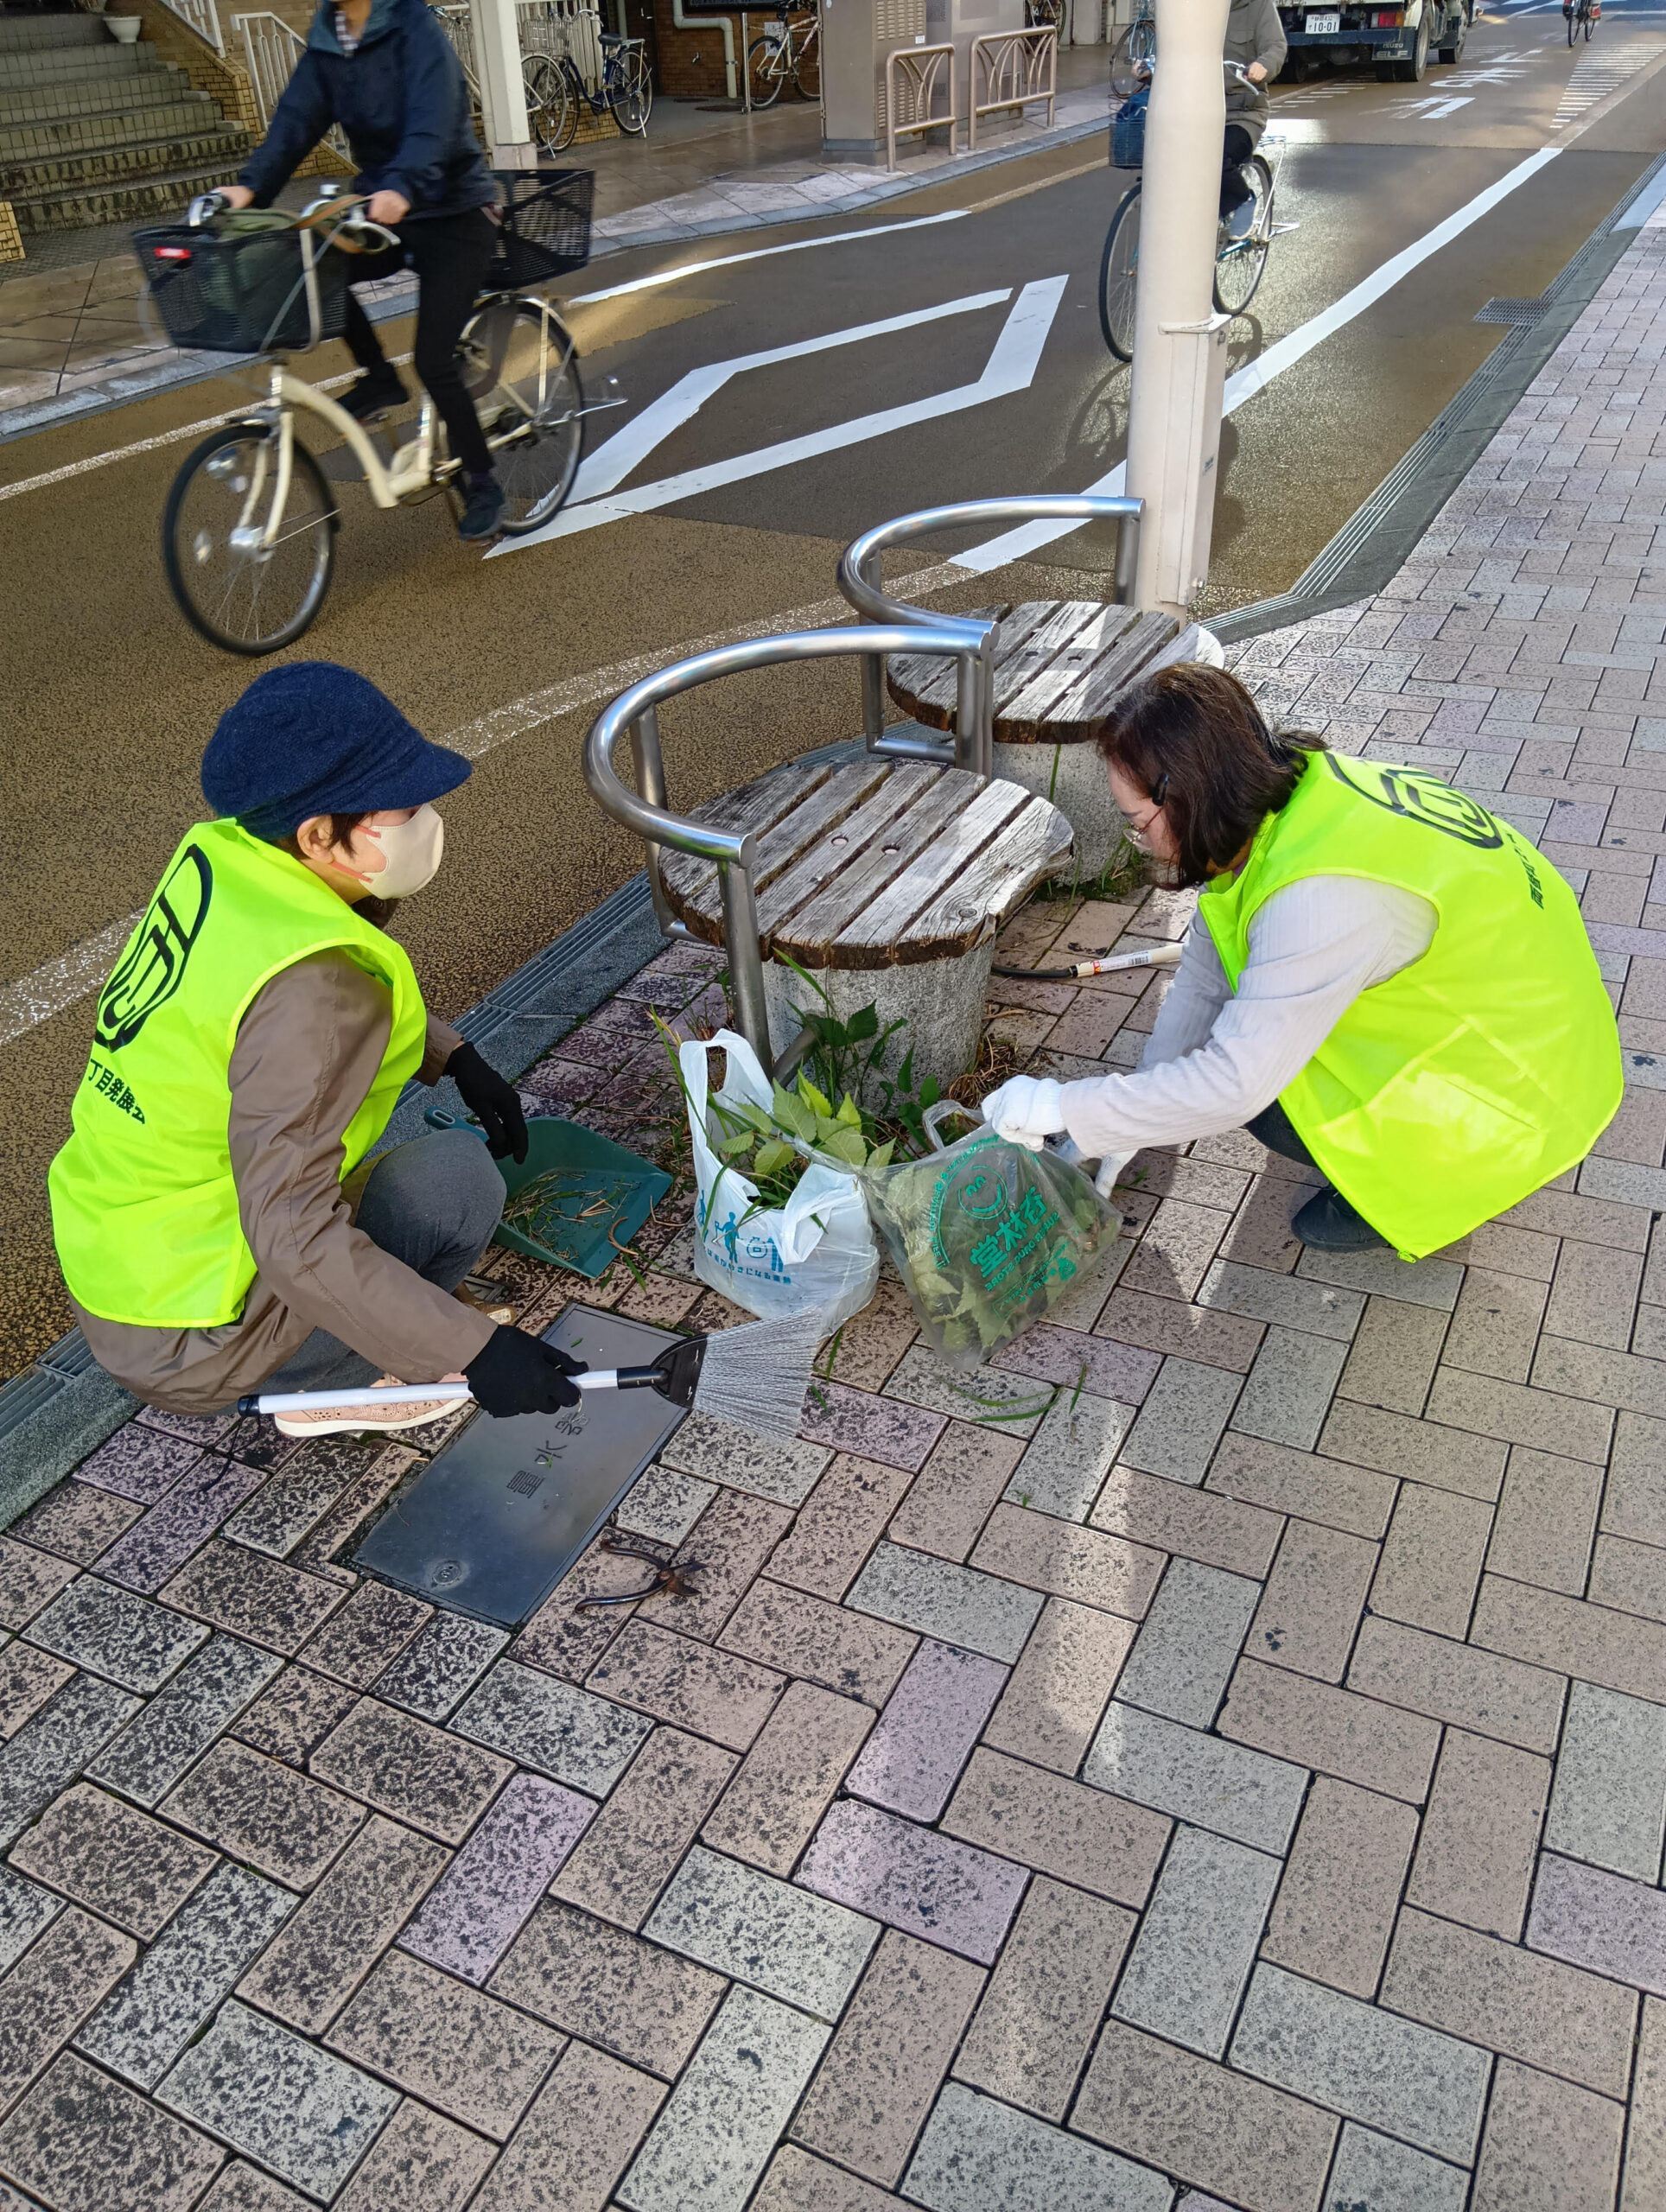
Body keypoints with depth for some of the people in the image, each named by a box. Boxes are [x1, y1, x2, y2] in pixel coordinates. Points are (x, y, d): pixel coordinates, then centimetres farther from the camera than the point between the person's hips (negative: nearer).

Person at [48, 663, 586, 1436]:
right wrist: (474, 1351, -31)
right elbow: (293, 1237, -33)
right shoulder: (312, 989, -31)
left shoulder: (215, 856, -6)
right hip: (180, 1345, -8)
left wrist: (456, 1059, 7)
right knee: (461, 1176, -10)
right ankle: (324, 1385, 4)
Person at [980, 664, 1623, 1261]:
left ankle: (1450, 1175, 5)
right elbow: (1203, 979, 0)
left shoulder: (1322, 898, -36)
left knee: (1260, 1094, -18)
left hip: (1520, 1088, -9)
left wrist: (1064, 1108, -24)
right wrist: (1123, 1131, 6)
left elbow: (1234, 1085, -34)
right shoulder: (1292, 790, -8)